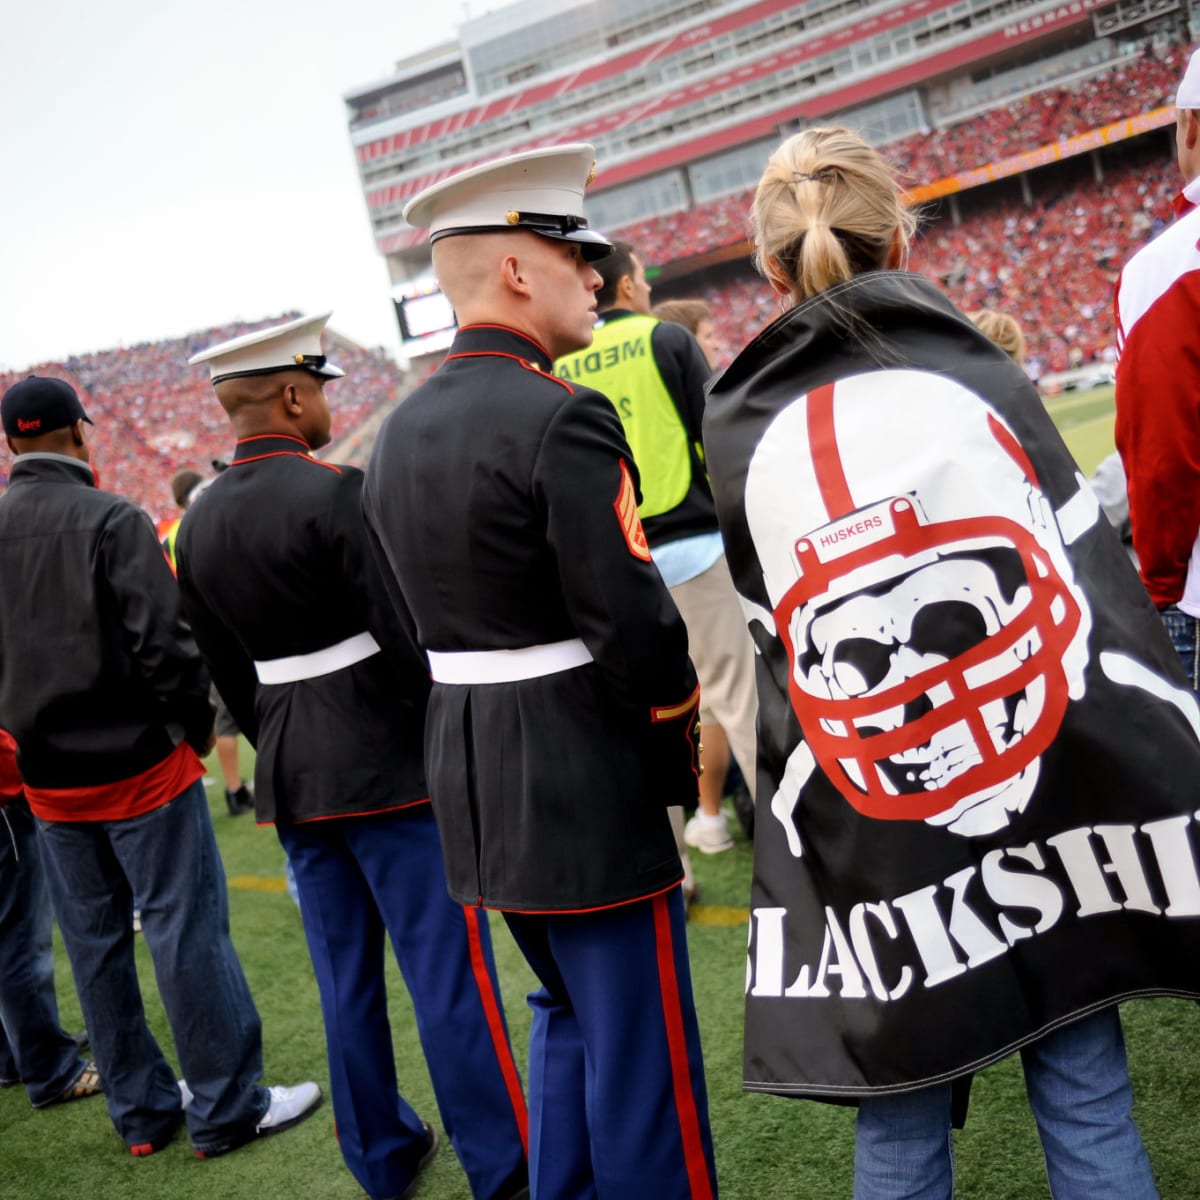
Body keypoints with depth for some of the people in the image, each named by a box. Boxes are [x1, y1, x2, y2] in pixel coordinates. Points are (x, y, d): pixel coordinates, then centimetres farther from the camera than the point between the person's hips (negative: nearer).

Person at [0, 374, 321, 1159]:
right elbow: (165, 638, -18)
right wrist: (197, 725, -5)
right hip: (139, 763, -6)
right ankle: (228, 1108, 8)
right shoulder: (111, 520, -13)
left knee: (95, 942, 13)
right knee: (188, 930, 1)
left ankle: (142, 1109, 23)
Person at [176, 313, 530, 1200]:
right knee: (448, 964, 1)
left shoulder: (198, 524, 6)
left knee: (346, 972, 16)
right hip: (388, 761, -7)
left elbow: (227, 668, 12)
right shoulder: (339, 493, -16)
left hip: (291, 772, 7)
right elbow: (405, 633, -17)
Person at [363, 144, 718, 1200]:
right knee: (641, 1050, 6)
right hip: (587, 787, -9)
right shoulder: (564, 419, -19)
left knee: (567, 1011, 25)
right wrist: (682, 754, -5)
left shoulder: (399, 433, 7)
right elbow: (633, 621, -21)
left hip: (470, 778, 9)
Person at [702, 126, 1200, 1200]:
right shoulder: (978, 367, -1)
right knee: (1086, 1097, 12)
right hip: (1056, 793, 0)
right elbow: (1099, 586, -1)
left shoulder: (739, 427, 1)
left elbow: (777, 651, 5)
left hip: (866, 842, 1)